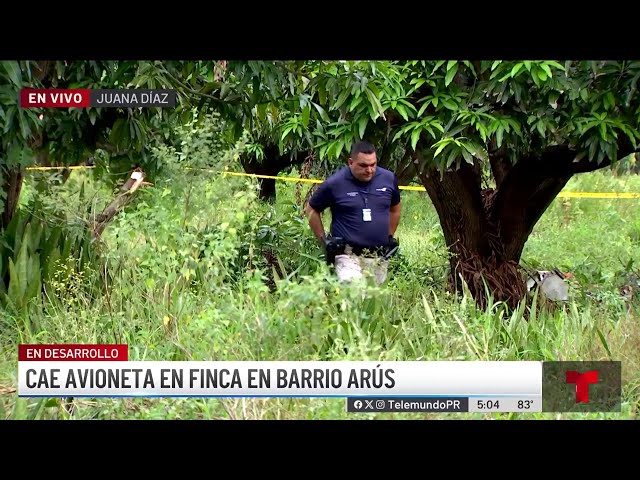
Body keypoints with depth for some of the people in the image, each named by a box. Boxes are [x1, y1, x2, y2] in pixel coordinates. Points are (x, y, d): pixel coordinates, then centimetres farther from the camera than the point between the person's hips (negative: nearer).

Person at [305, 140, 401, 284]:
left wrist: (390, 237, 18)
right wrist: (323, 241, 2)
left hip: (380, 257, 4)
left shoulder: (389, 179, 4)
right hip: (348, 256, -4)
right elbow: (312, 210, 6)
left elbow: (395, 208, 22)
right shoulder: (335, 183, -7)